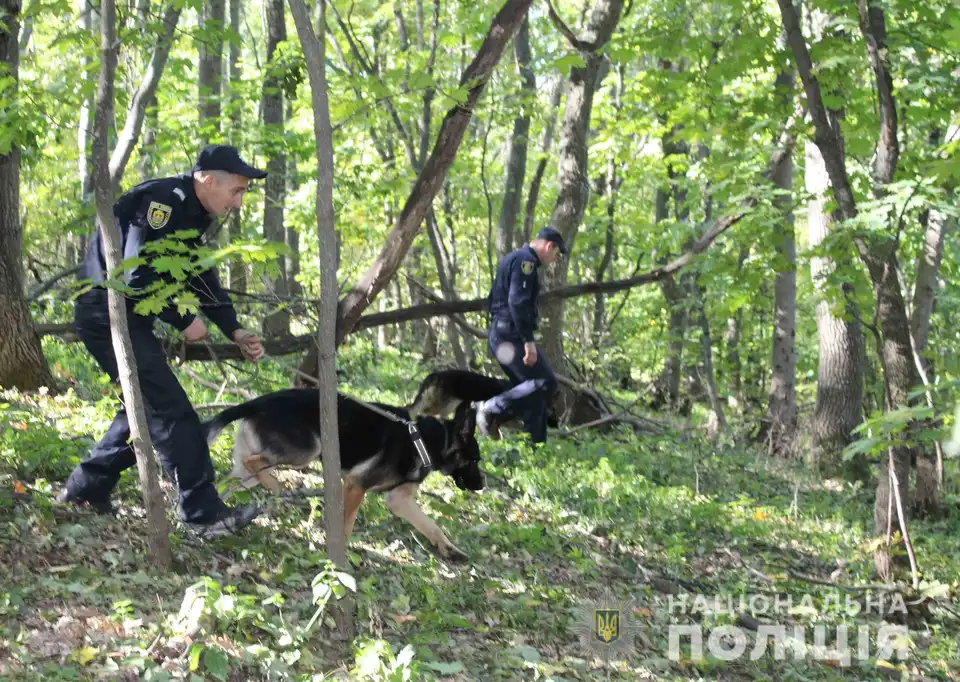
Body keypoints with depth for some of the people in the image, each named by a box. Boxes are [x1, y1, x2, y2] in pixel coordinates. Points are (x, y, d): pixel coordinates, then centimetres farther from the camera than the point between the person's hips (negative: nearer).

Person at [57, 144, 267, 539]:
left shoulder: (193, 215, 11)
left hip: (129, 315, 10)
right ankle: (204, 513, -11)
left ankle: (86, 490, 26)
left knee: (147, 405, 18)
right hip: (106, 312, -10)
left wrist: (235, 332, 3)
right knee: (171, 411, -12)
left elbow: (204, 282, 16)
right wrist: (183, 321, -17)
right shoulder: (164, 201, -20)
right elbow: (137, 277, -27)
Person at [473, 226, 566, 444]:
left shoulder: (512, 259, 22)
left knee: (534, 391, 10)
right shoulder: (526, 261, -11)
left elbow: (495, 300, 27)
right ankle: (491, 408, -18)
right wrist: (528, 340, -25)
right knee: (545, 382, -14)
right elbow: (518, 302, -23)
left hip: (499, 334, 11)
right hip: (512, 335, -11)